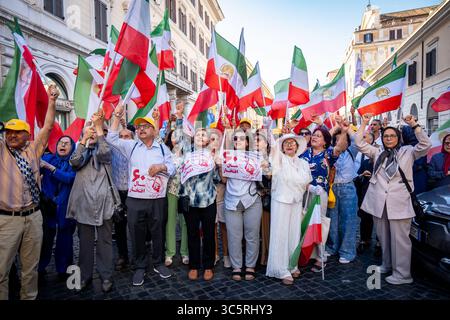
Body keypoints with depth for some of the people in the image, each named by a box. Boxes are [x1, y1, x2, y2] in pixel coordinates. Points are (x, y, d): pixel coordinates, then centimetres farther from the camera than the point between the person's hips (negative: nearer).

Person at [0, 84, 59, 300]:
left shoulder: (33, 150, 9)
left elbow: (48, 127, 4)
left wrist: (51, 102, -4)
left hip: (33, 217, 2)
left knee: (31, 267, 14)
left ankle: (29, 298, 29)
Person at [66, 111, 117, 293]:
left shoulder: (105, 151, 9)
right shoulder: (81, 152, 17)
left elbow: (104, 153, -16)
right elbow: (74, 162, -5)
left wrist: (99, 127, -14)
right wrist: (84, 139, -7)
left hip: (102, 202, -3)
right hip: (83, 203, 3)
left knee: (104, 241, 3)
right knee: (85, 242, 10)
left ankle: (106, 276, 11)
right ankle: (85, 275, 21)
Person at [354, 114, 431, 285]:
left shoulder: (408, 152, 5)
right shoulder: (377, 153, 14)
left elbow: (425, 145, -9)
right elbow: (359, 143, 9)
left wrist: (414, 125, -15)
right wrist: (364, 123, 4)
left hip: (399, 203, -4)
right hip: (379, 202, 4)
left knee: (399, 238, -2)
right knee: (383, 237, 14)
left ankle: (402, 274, 7)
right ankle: (387, 264, 30)